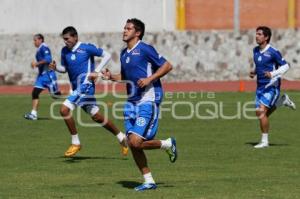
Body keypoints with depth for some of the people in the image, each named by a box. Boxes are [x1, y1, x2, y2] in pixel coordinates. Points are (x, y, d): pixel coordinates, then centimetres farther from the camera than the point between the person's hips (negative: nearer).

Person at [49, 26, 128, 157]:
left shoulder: (86, 48, -10)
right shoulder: (65, 51, 8)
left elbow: (107, 55, -5)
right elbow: (65, 68, 19)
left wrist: (96, 71, -14)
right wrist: (56, 67, -3)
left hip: (85, 86, -8)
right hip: (76, 88, 8)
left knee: (64, 109, -19)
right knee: (96, 117, 13)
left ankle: (75, 143, -8)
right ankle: (121, 137, 28)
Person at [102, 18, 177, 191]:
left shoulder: (145, 49, -9)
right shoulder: (124, 54, 14)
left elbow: (167, 66, -9)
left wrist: (150, 79, -18)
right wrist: (111, 77, 8)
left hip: (148, 101, -8)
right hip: (132, 102, 8)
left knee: (136, 142, -17)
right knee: (132, 144, 3)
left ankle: (168, 144, 9)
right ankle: (149, 181, 12)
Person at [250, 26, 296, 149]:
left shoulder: (273, 52, -13)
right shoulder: (256, 50, 9)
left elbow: (285, 66, -11)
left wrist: (272, 74, -23)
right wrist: (254, 72, 5)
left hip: (271, 86, -8)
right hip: (260, 86, 8)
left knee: (262, 111, -19)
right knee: (260, 113, 8)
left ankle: (264, 141, -8)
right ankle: (282, 101, 29)